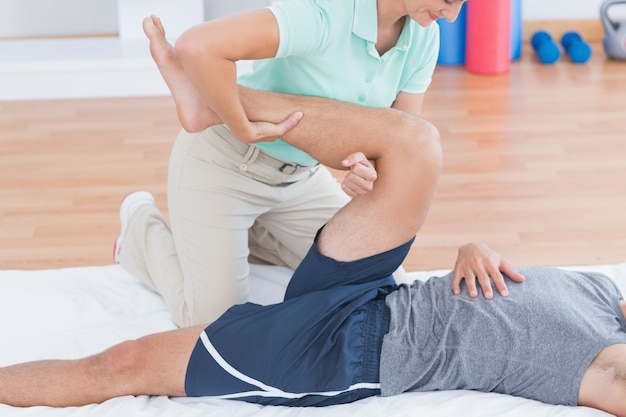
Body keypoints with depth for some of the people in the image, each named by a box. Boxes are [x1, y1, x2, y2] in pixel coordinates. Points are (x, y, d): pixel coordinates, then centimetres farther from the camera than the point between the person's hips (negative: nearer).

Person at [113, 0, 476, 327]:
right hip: (223, 163, -7)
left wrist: (375, 172, -32)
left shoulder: (423, 36, -11)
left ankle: (249, 236, 23)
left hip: (303, 174, 7)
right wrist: (243, 128, -31)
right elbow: (198, 46, -45)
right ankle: (144, 234, 23)